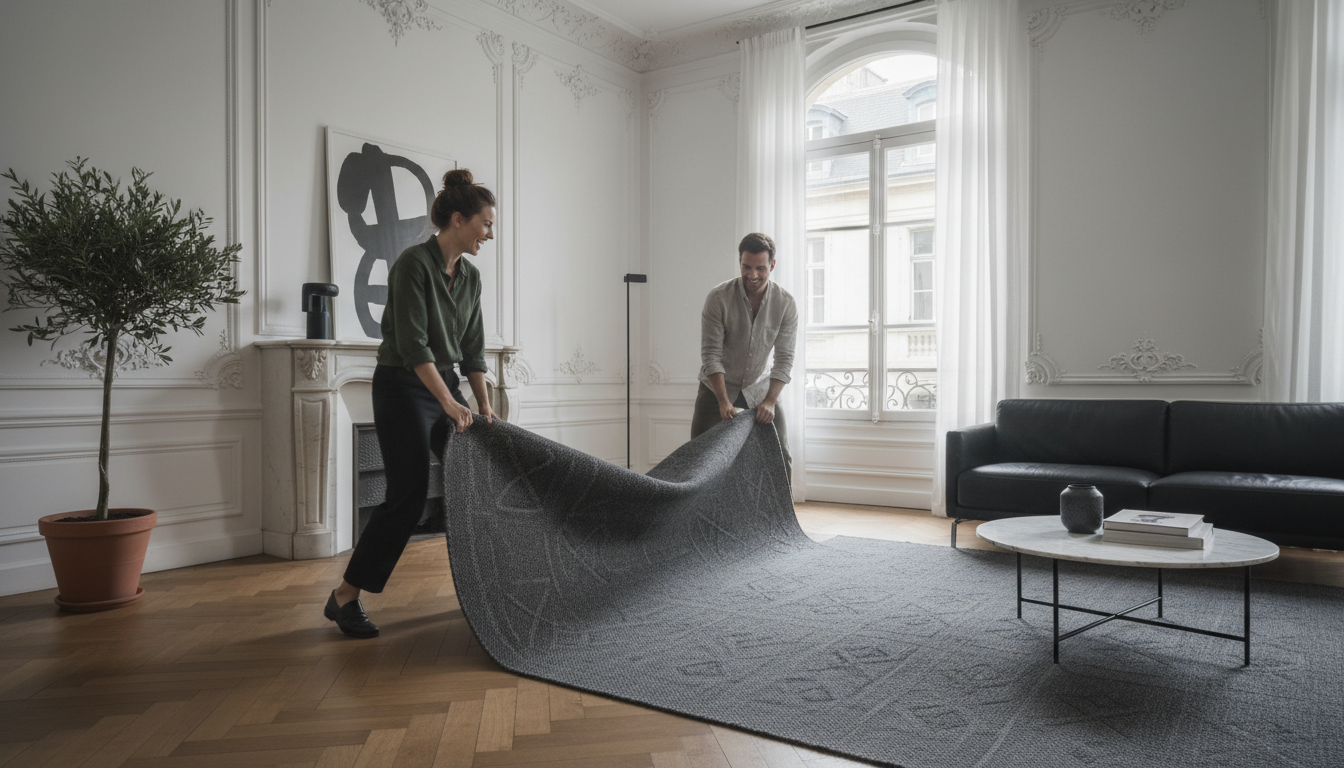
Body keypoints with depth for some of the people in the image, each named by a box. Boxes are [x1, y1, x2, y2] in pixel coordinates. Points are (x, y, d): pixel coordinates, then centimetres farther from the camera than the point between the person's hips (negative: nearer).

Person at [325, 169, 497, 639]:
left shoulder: (470, 276, 8)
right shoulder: (414, 263, -16)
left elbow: (472, 350, 11)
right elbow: (413, 344, -23)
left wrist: (484, 406, 5)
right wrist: (448, 403, -27)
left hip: (445, 387, 8)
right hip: (403, 388, -8)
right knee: (408, 495, -9)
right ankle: (345, 597, 4)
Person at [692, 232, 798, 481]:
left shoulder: (785, 304, -14)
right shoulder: (718, 298, -21)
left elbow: (784, 358, -14)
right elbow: (711, 355, -23)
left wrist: (770, 400, -27)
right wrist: (723, 402, -32)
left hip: (757, 387, 2)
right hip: (717, 386, -2)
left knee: (780, 454, -1)